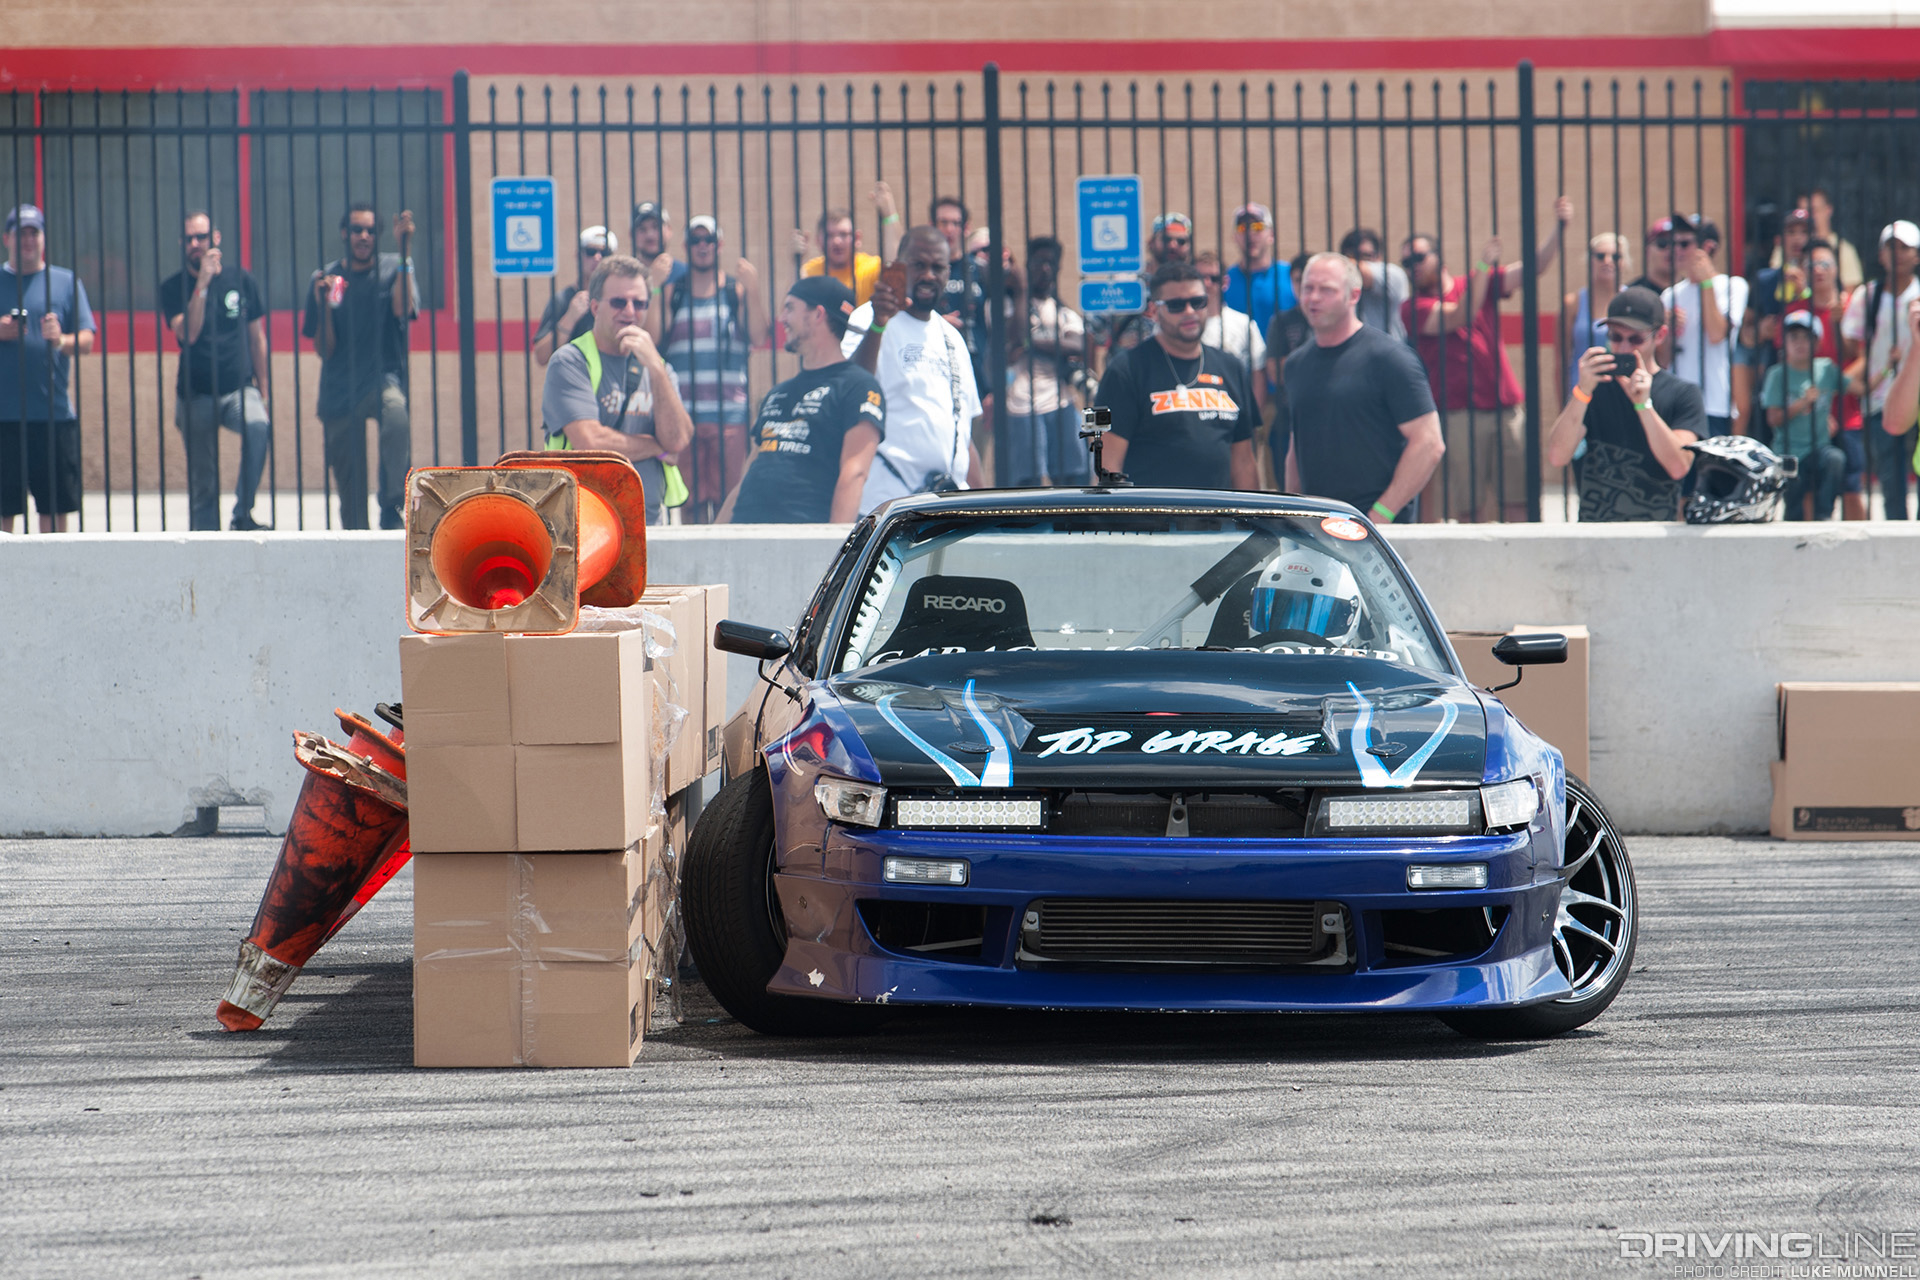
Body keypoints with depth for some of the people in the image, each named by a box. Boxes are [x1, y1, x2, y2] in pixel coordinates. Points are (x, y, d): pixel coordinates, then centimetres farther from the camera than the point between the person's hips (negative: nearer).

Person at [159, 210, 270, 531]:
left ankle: (243, 514, -28)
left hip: (239, 389, 0)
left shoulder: (240, 278, 4)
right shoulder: (174, 287, 0)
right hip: (196, 396, 0)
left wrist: (262, 390, 13)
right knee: (202, 482, 3)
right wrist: (202, 282, -24)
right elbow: (187, 333, -17)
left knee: (257, 427, -32)